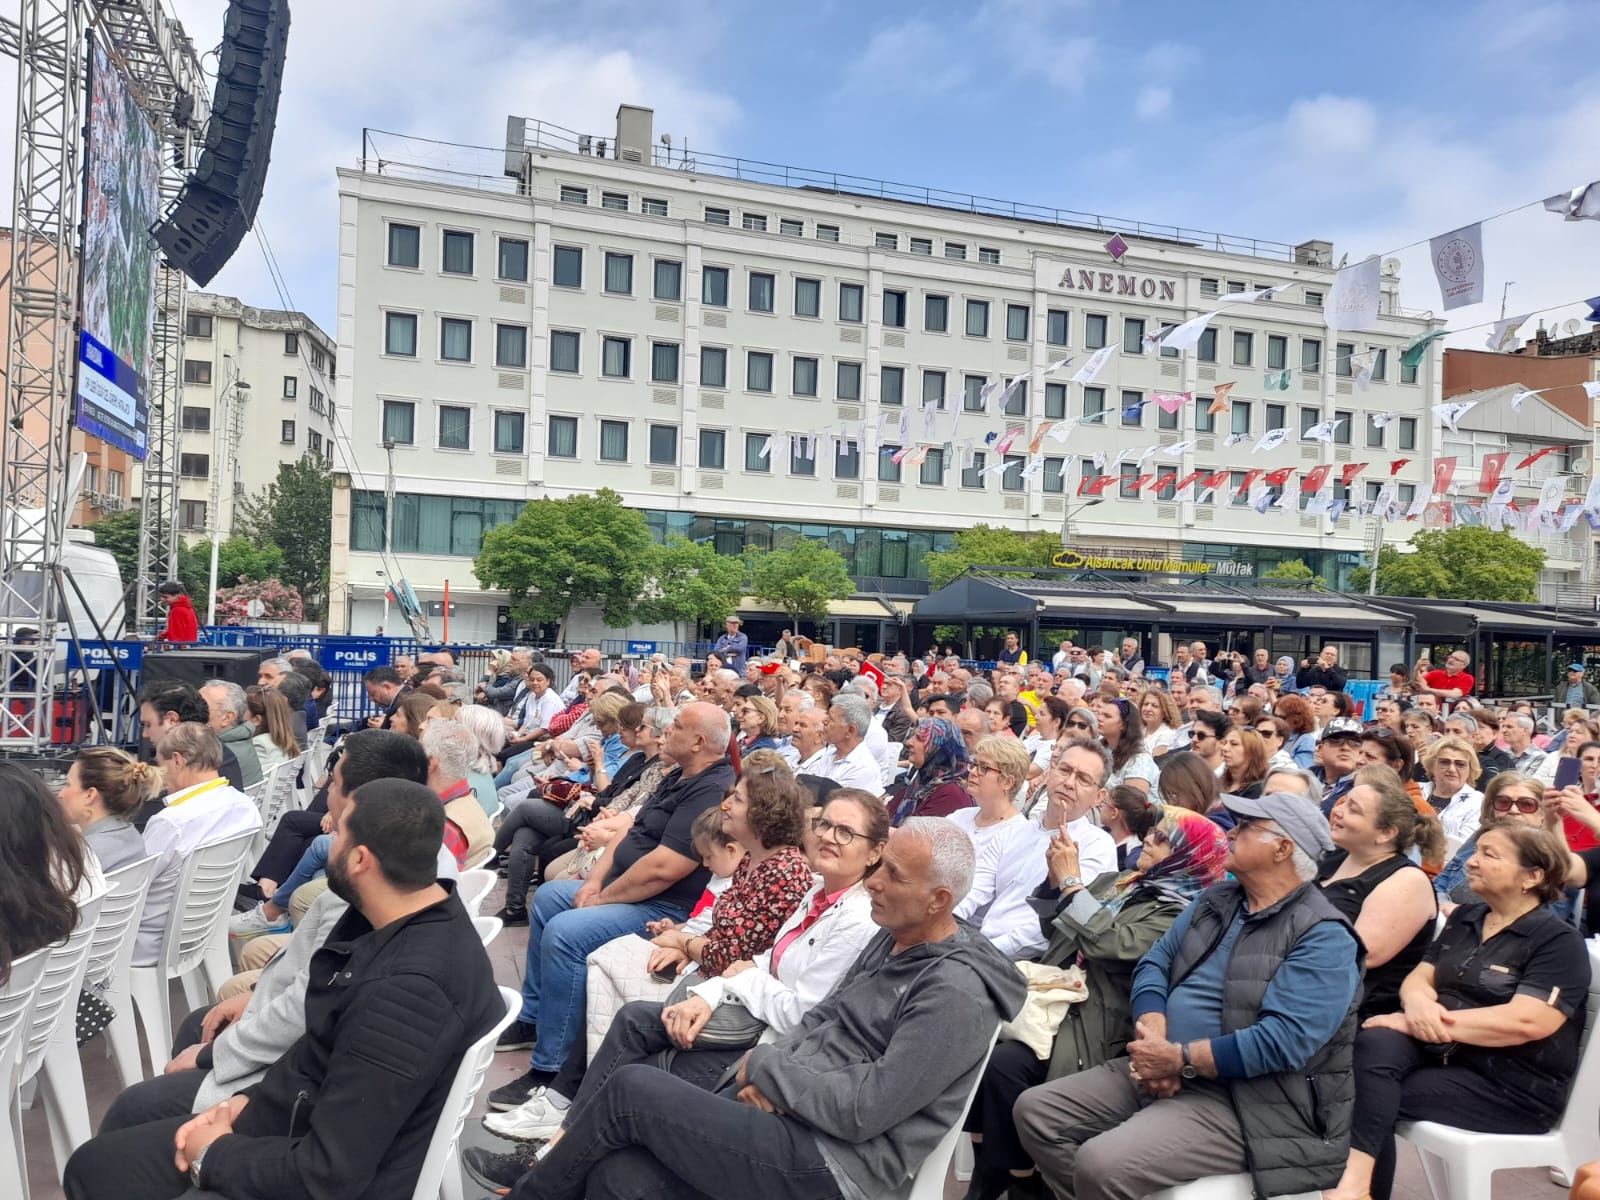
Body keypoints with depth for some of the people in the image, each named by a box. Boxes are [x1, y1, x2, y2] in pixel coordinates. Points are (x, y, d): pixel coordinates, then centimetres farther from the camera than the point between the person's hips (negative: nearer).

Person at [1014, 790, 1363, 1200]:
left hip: (1243, 1099, -8)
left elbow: (1284, 1040, -23)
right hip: (1160, 1071, 8)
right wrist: (1150, 1036, -11)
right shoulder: (1216, 899, 13)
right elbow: (1155, 963, 9)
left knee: (1102, 1163, -28)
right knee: (1035, 1110, -1)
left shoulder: (1323, 937, -13)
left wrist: (1179, 1059, -19)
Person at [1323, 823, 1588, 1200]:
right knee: (1375, 1043, -27)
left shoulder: (1559, 942, -8)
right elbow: (1418, 977, 12)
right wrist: (1418, 1003, -14)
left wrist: (1425, 1023, -21)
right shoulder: (1464, 918, 15)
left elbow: (1525, 1023, -21)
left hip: (1513, 1086, -6)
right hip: (1441, 1052, 6)